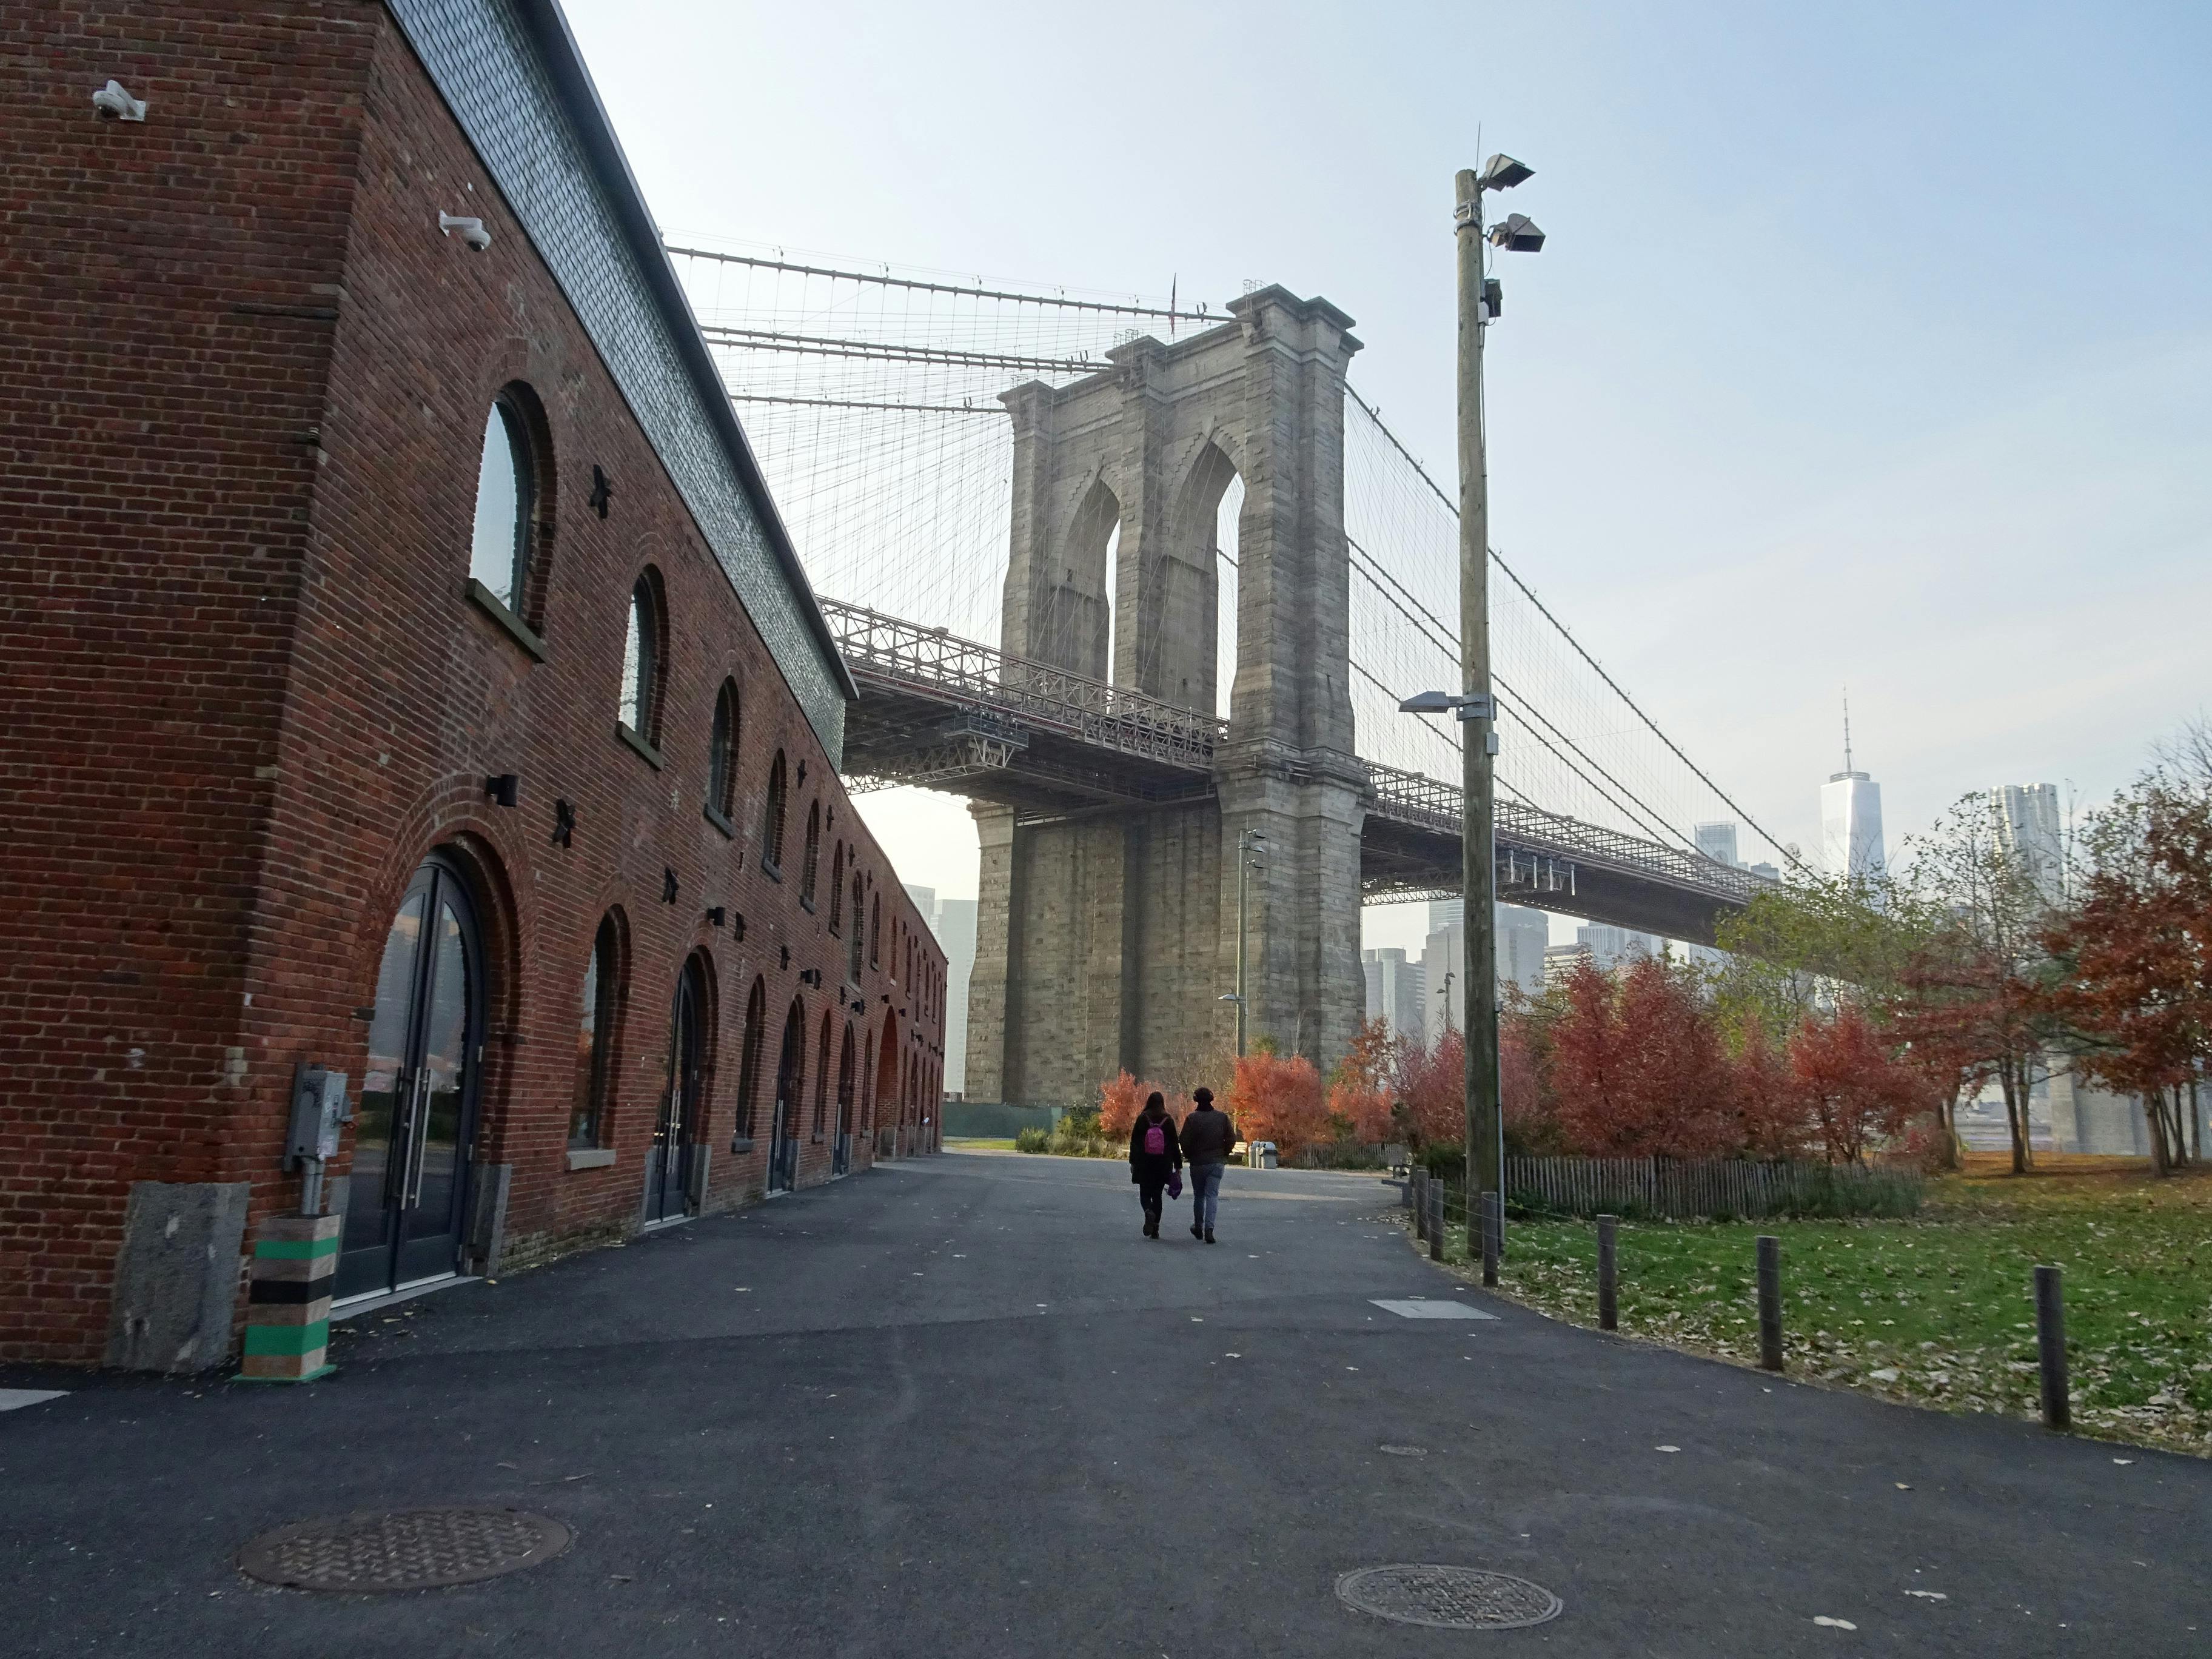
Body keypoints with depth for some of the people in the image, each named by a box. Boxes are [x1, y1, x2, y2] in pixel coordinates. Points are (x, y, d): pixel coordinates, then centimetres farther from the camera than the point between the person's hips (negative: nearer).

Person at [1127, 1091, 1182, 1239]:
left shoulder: (1142, 1119, -3)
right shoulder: (1168, 1120, 0)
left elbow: (1134, 1142, -1)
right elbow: (1175, 1144, 2)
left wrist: (1133, 1162, 7)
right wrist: (1178, 1165, 8)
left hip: (1144, 1165, -1)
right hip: (1163, 1164, 2)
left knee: (1145, 1193, 9)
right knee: (1157, 1195, 11)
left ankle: (1149, 1212, -23)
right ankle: (1155, 1229, 7)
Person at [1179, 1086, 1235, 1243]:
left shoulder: (1192, 1119, -8)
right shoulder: (1222, 1118, 0)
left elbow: (1184, 1142, -11)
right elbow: (1232, 1139, 0)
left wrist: (1188, 1156, 6)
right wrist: (1224, 1154, 12)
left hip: (1198, 1163, -1)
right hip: (1217, 1163, 1)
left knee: (1199, 1195, 14)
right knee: (1212, 1195, 0)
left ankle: (1198, 1227, 24)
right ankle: (1209, 1227, -16)